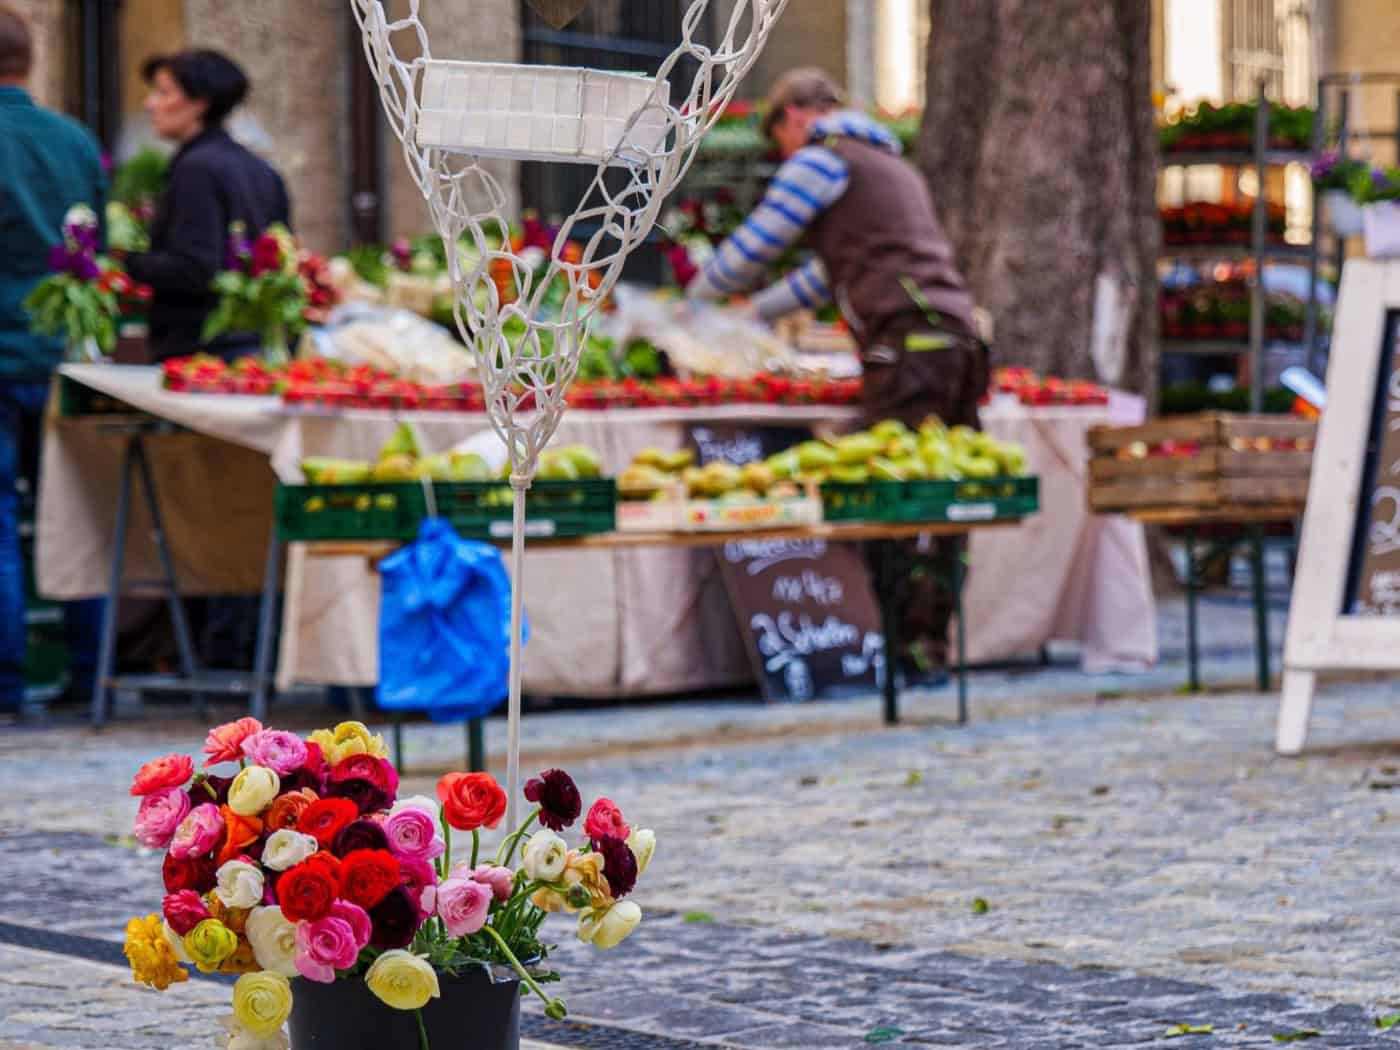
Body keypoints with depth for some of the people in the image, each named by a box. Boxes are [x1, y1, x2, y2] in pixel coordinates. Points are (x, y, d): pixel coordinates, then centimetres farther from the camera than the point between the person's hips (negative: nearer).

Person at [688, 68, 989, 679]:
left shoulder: (819, 159, 4)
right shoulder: (891, 163, 32)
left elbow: (753, 249, 7)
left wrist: (694, 300, 25)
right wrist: (755, 312, 44)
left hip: (906, 343, -9)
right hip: (958, 336, 9)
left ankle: (915, 644, -14)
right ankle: (932, 640, 6)